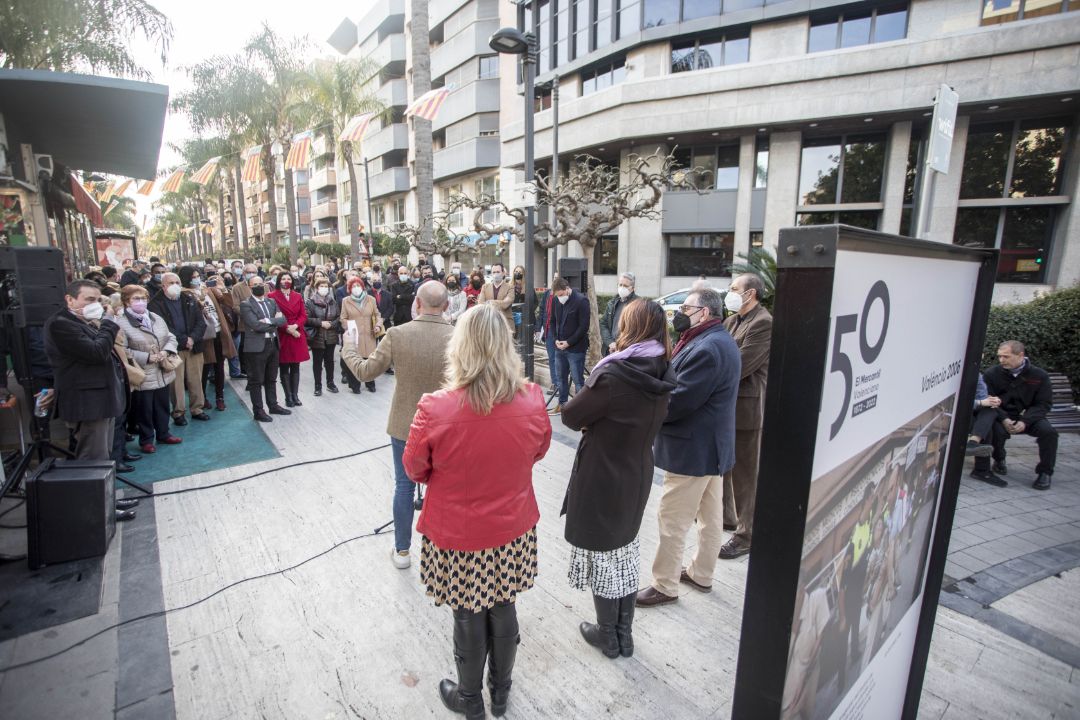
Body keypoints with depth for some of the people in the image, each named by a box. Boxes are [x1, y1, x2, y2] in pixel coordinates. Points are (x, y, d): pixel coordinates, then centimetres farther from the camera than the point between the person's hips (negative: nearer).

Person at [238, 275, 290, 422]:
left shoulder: (271, 302, 12)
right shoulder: (246, 305, -7)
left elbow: (282, 320, 0)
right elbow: (256, 325, -18)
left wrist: (268, 321, -16)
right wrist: (274, 323, -8)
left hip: (273, 344, 6)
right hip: (256, 346, -6)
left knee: (271, 378, 16)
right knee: (256, 380, 2)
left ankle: (273, 405, 27)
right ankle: (258, 411, 9)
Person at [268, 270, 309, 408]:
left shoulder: (298, 296, 10)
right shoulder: (272, 296, -2)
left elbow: (303, 315, 6)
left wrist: (295, 326, -11)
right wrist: (287, 328, -13)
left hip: (297, 335, 3)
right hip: (282, 336, -3)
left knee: (295, 367, 7)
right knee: (284, 368, 2)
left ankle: (295, 395, 13)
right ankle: (288, 397, 9)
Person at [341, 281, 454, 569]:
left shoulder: (397, 335, -16)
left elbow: (365, 372, -7)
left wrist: (348, 348, 11)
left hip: (405, 424, 0)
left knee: (404, 486, 17)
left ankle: (402, 551, 30)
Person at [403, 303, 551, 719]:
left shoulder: (435, 409, -25)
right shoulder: (532, 401, -18)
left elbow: (415, 470, -8)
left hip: (457, 536, -2)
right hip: (513, 529, 3)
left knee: (469, 617, 19)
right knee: (504, 609, 22)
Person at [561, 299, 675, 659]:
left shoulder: (614, 375, -26)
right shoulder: (662, 377, -3)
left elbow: (571, 417, -16)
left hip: (601, 479, -7)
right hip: (637, 477, 7)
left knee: (601, 556, 13)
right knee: (626, 553, 22)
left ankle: (609, 636, 32)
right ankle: (624, 634, 38)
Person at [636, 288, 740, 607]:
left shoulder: (706, 348, -25)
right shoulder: (720, 341, 10)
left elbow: (678, 400, -28)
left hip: (692, 449, -11)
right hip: (713, 446, 11)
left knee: (672, 521, 2)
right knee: (711, 515, 20)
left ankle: (665, 586, 16)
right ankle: (702, 574, 36)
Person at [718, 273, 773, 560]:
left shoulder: (763, 323, -17)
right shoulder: (733, 320, 11)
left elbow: (740, 366, -23)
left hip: (746, 407, -9)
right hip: (725, 404, 9)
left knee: (744, 473, 3)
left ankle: (746, 534, 17)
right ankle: (725, 513, 41)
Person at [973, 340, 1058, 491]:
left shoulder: (1039, 375, -2)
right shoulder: (991, 374, -6)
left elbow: (1044, 404, -3)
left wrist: (1025, 421, -19)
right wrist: (1003, 419, -24)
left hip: (1028, 417, 2)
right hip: (1001, 417, -2)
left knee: (1049, 432, -26)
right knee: (997, 431, -32)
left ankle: (1044, 473, -5)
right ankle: (999, 461, 2)